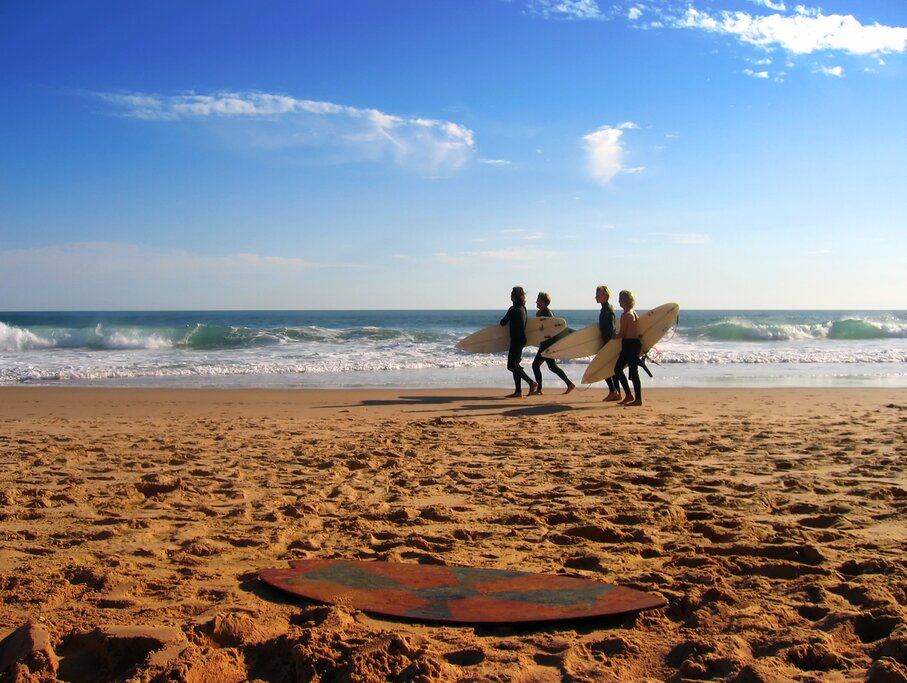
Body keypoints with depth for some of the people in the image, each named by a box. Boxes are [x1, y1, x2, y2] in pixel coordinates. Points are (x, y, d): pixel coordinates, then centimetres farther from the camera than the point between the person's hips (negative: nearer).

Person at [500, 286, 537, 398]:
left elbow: (503, 323, -11)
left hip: (516, 340, -9)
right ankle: (518, 391, 10)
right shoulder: (523, 308, 12)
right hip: (521, 339, 9)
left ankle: (532, 383, -8)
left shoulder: (514, 309, -15)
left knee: (512, 366, -7)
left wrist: (502, 322, 11)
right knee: (515, 365, 11)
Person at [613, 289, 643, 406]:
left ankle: (638, 399, 1)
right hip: (635, 343, 10)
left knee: (633, 372, -4)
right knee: (618, 369, 14)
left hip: (629, 344, -10)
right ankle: (628, 395, 16)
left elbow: (621, 334, -15)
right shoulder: (633, 313, 12)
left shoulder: (625, 315, -16)